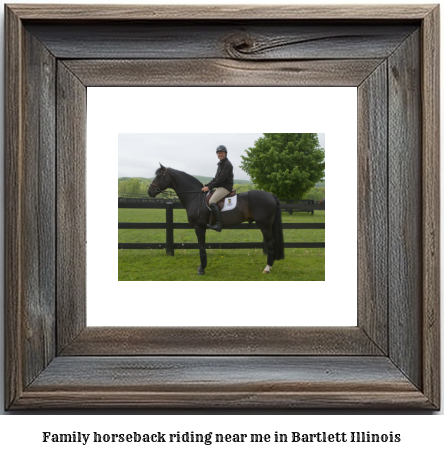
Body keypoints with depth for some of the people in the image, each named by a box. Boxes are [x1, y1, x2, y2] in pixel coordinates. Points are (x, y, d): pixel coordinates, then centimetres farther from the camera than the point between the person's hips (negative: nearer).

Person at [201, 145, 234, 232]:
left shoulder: (227, 164, -12)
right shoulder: (220, 164, 20)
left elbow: (221, 178, -19)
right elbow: (216, 178, 22)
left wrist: (209, 187, -18)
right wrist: (206, 186, 9)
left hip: (226, 187, -11)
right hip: (221, 187, 11)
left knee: (211, 201, -26)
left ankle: (218, 224, -33)